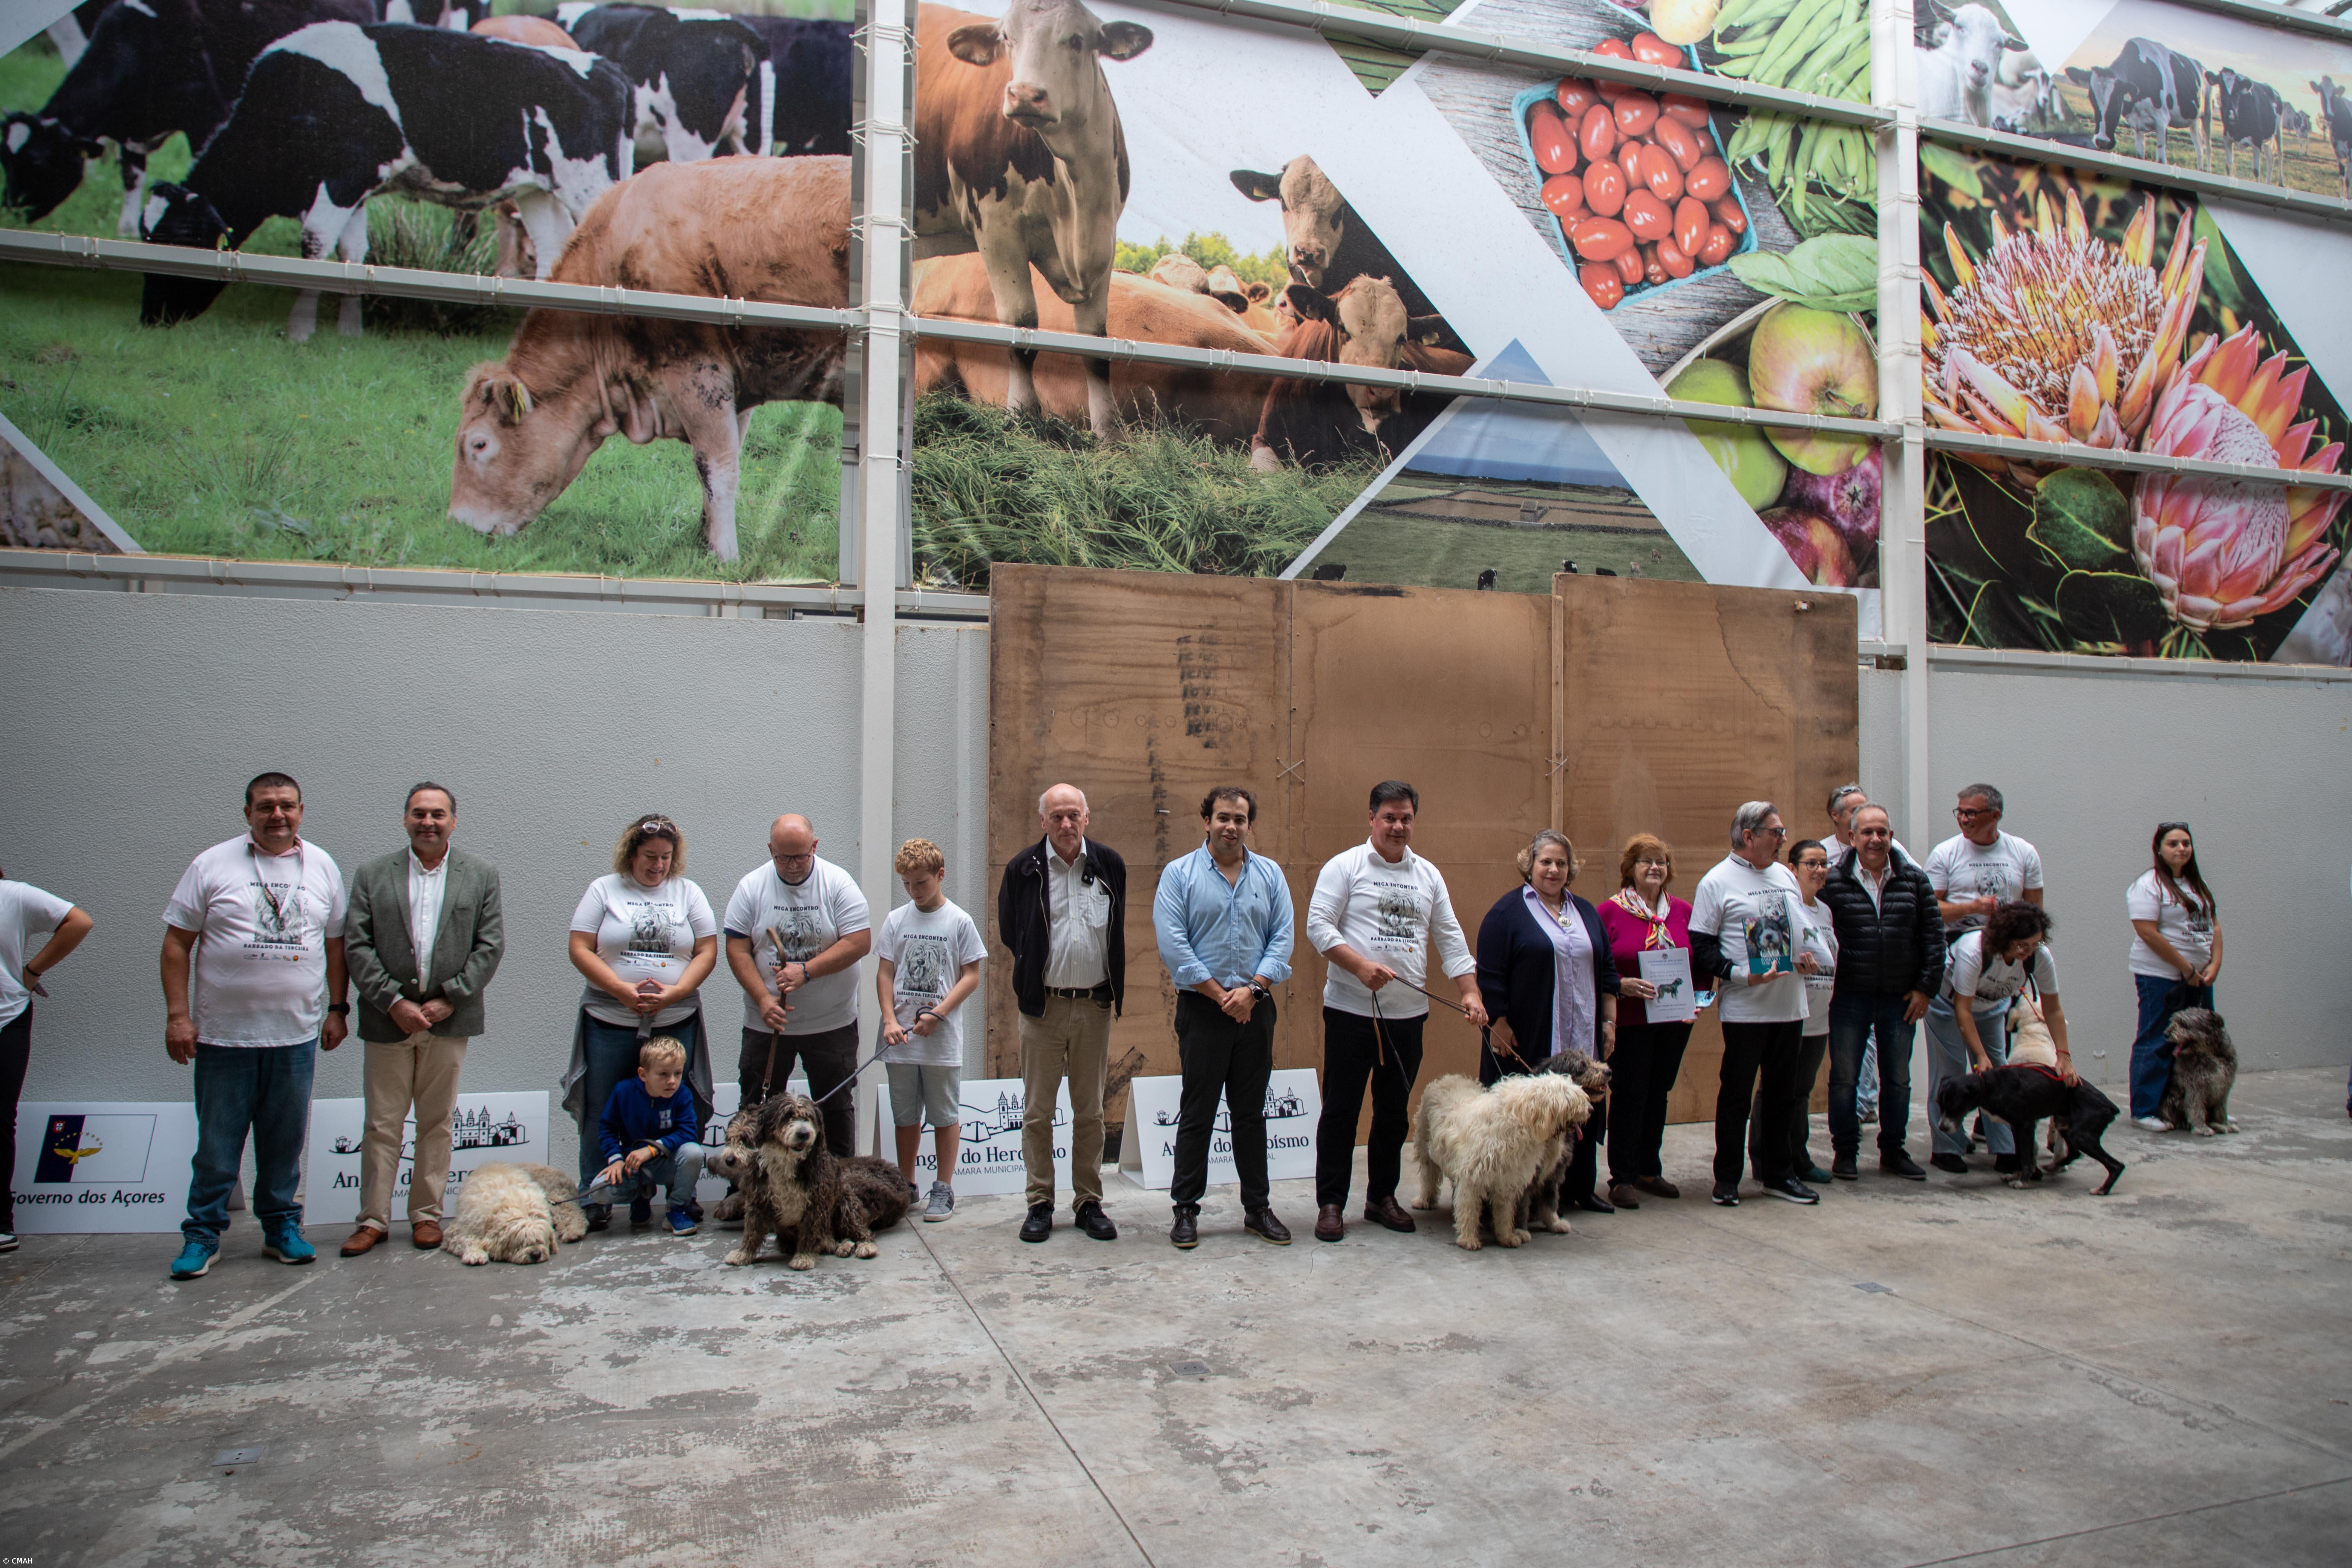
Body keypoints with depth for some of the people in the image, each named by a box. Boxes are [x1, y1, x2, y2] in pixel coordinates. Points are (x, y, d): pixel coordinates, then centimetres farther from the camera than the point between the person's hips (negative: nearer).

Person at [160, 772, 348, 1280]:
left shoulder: (322, 867, 8)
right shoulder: (213, 865, -1)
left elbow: (336, 942, 13)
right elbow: (177, 943, -1)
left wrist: (337, 1009, 8)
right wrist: (178, 1015, -7)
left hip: (297, 1033, 2)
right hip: (223, 1034, -2)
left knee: (286, 1141, 11)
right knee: (217, 1144, 5)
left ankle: (282, 1227, 22)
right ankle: (203, 1234, 17)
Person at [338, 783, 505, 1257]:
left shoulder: (482, 876, 5)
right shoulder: (371, 876, 6)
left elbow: (491, 945, 0)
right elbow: (357, 947, 0)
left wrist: (450, 999, -8)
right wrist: (394, 1002, -10)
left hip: (449, 1020, 0)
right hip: (388, 1020, 0)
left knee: (437, 1123, 8)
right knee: (382, 1125, 4)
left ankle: (427, 1214, 18)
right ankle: (373, 1219, 14)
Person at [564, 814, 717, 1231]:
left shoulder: (688, 893, 8)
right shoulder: (604, 891, 5)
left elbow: (707, 952, 4)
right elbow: (580, 950, -2)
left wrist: (675, 992, -12)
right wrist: (622, 989, -14)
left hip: (675, 1023, 1)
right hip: (610, 1024, -1)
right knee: (603, 1115, 3)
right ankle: (594, 1200, 14)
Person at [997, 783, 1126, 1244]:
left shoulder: (1110, 865, 3)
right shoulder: (1023, 869, -3)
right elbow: (1009, 933, 9)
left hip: (1095, 1005, 2)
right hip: (1042, 1006, -1)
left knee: (1090, 1110, 8)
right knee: (1038, 1108, 3)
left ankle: (1089, 1202, 18)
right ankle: (1040, 1204, 14)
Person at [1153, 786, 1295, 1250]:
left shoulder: (1270, 875, 9)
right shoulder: (1179, 874, -1)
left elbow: (1283, 938, 3)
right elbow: (1172, 944, -9)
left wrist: (1252, 989, -11)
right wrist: (1221, 994, -11)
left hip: (1256, 1009, 3)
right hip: (1201, 1009, -3)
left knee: (1251, 1113, 10)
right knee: (1197, 1113, 2)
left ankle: (1258, 1208, 19)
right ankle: (1186, 1209, 11)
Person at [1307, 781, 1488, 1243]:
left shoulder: (1428, 875, 13)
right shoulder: (1344, 867, -2)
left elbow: (1451, 939, 13)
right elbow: (1318, 926, -9)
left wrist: (1471, 993, 1)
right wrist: (1362, 967, -21)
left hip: (1408, 1014, 5)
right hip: (1352, 1011, -4)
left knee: (1395, 1112, 12)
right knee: (1341, 1109, 0)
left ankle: (1382, 1196, 26)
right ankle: (1330, 1204, 9)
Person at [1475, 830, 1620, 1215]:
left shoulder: (1586, 913, 15)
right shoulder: (1508, 911, -3)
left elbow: (1607, 972, 18)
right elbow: (1490, 976, -8)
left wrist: (1610, 1022, 12)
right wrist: (1498, 1025, -13)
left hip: (1582, 1039, 6)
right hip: (1527, 1040, -5)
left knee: (1584, 1110, 9)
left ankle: (1579, 1189, 21)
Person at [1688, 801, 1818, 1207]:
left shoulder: (1785, 876, 13)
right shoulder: (1717, 882, -6)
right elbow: (1700, 948, -8)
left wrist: (1807, 957, 3)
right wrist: (1744, 975, -18)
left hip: (1790, 1005, 6)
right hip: (1745, 1009, -6)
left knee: (1783, 1094, 12)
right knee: (1736, 1096, 1)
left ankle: (1777, 1174, 24)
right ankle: (1727, 1180, 12)